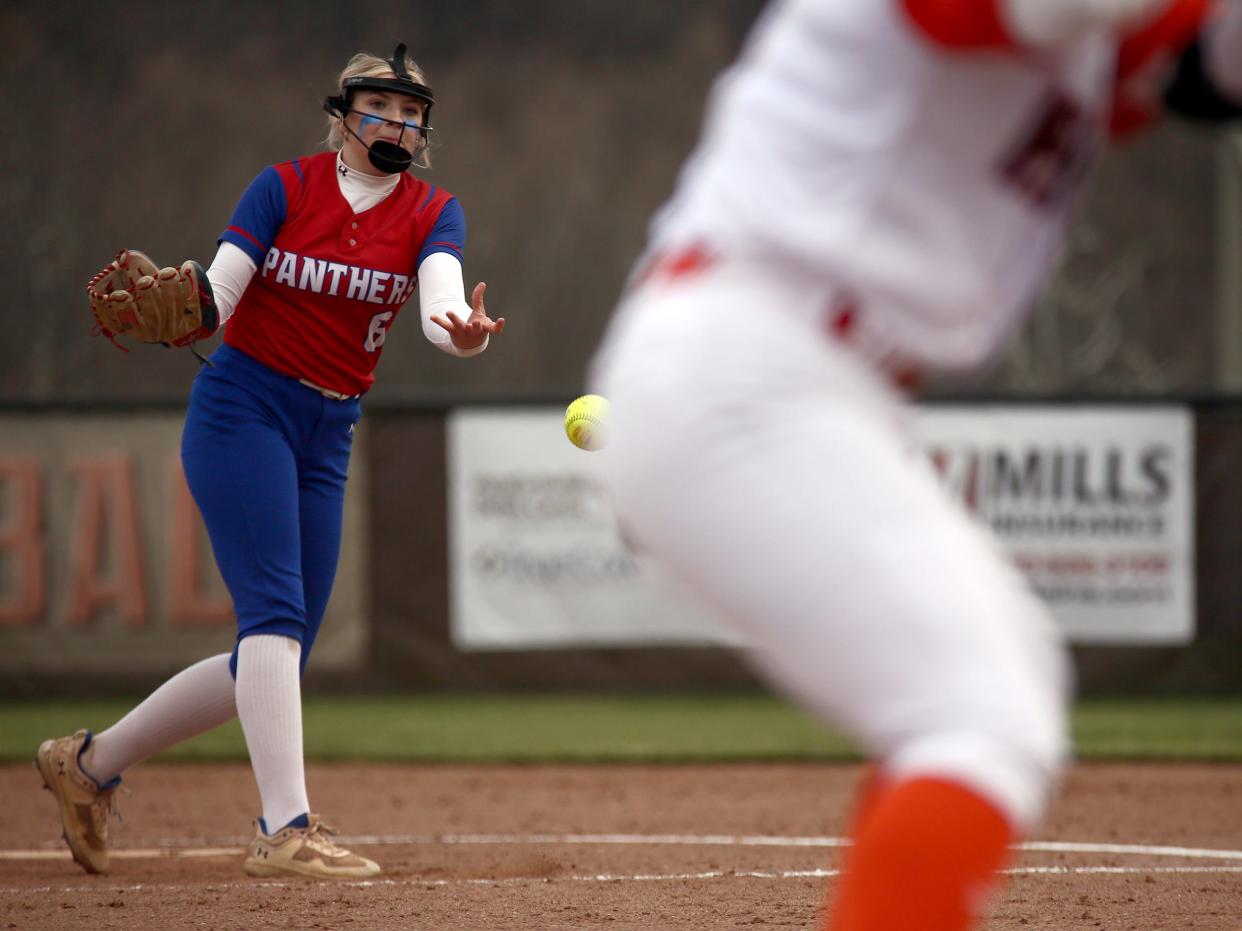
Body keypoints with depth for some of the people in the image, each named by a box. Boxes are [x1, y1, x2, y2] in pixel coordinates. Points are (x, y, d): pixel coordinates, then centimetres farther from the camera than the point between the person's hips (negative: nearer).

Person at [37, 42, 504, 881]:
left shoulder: (432, 213, 4)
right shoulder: (286, 187, -1)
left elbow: (440, 297, -16)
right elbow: (217, 294, -10)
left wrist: (460, 334, -41)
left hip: (328, 437, 5)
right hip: (242, 408, -5)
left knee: (274, 664, 5)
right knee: (276, 614, -21)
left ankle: (93, 762, 21)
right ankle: (287, 829, -31)